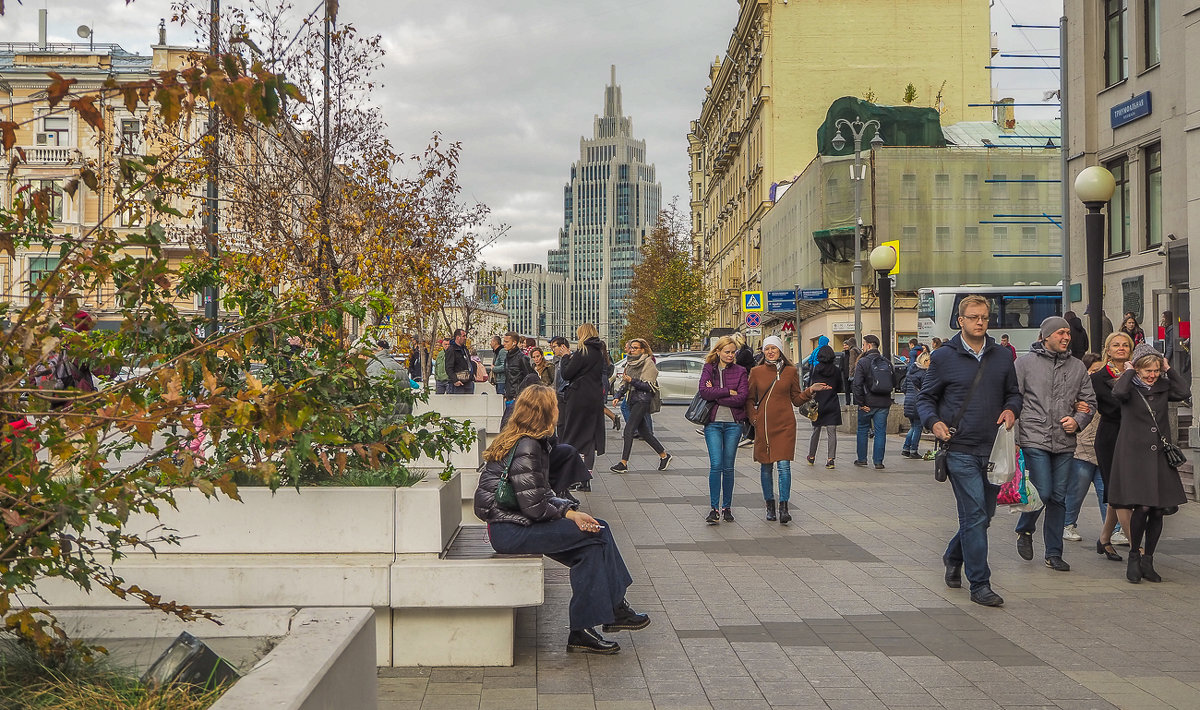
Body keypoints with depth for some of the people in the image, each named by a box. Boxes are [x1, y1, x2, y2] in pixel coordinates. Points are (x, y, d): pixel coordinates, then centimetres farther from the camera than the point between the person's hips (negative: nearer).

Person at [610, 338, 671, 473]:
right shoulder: (630, 363, 16)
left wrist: (632, 381, -20)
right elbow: (625, 383, 22)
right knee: (643, 431, 9)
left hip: (643, 400, -8)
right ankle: (664, 455, 21)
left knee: (629, 429, -13)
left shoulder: (648, 364, -7)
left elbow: (649, 386, -13)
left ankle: (624, 463, -12)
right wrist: (618, 396, 9)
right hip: (633, 400, 8)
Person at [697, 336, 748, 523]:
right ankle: (714, 508, -8)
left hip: (733, 423, 1)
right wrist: (728, 392, -12)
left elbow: (741, 398, -8)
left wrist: (715, 395, -9)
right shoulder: (708, 369, 7)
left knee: (728, 467, 6)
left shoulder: (740, 371, 5)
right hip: (713, 422, 0)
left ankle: (727, 507, 17)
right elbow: (704, 391, -10)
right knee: (716, 465, -10)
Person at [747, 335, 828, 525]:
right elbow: (750, 399, 13)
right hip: (764, 425, 1)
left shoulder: (790, 372, 6)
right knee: (766, 466, 6)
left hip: (785, 425, -1)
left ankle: (783, 507, -6)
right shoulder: (756, 372, 6)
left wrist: (810, 391, -5)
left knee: (784, 465, -10)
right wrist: (754, 418, 1)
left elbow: (797, 399, 10)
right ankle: (769, 505, 20)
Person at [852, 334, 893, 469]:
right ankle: (878, 462, 3)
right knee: (880, 432, 5)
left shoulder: (862, 362, -9)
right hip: (884, 403, 3)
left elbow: (858, 385, -16)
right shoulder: (887, 363, 8)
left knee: (862, 429, 14)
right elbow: (893, 383, 14)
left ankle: (862, 459, 18)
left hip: (868, 403, -3)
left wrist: (860, 403, -12)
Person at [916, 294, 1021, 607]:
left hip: (993, 450, 5)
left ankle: (953, 557, 40)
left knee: (984, 514, 14)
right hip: (960, 449, -5)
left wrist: (1011, 410, -2)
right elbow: (925, 398, 5)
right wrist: (934, 422, -14)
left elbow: (1014, 393, 20)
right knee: (974, 515, -9)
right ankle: (979, 584, -2)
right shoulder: (943, 357, 0)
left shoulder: (1001, 357, 10)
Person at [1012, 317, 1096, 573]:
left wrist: (1077, 420, -3)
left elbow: (1089, 401, 18)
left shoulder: (1077, 366, 12)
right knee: (1042, 492, -11)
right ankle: (1024, 530, 19)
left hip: (1064, 443, 4)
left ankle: (1054, 554, 16)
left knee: (1059, 498, 6)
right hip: (1034, 439, -4)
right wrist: (1013, 436, -6)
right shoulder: (1025, 362, 0)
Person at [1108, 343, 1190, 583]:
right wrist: (1128, 371, -9)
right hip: (1134, 455, -5)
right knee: (1141, 507, -15)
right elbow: (1118, 392, -24)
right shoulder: (1130, 387, -1)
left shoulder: (1163, 387, 12)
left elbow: (1184, 392, -5)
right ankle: (1134, 557, 4)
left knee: (1159, 510, 3)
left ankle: (1148, 561, 16)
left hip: (1160, 456, 5)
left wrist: (1169, 369, 1)